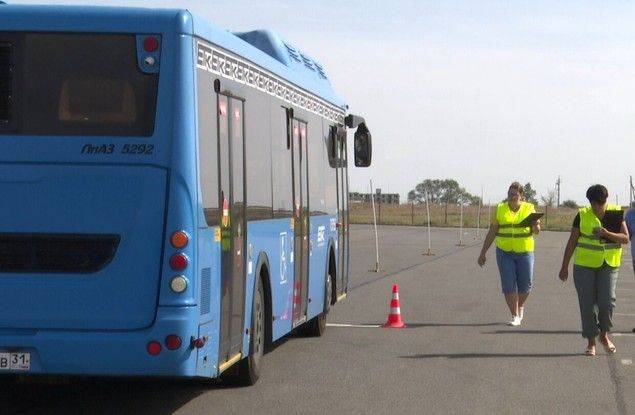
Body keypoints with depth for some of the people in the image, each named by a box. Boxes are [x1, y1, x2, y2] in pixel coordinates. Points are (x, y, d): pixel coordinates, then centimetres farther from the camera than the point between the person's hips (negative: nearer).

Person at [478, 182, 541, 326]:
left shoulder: (529, 208, 3)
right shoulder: (500, 209, 4)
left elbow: (536, 231, 1)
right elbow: (492, 232, 7)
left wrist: (535, 225, -23)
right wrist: (483, 253, 4)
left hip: (524, 252, 0)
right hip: (504, 253, 0)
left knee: (525, 284, 6)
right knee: (509, 285, -5)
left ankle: (520, 306, 35)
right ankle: (515, 316, 2)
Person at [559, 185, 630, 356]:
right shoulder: (582, 215, -1)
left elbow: (625, 238, -6)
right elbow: (572, 241, 4)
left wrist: (607, 234, -23)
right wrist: (564, 266, 3)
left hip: (609, 265, 0)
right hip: (584, 265, 0)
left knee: (607, 301, -11)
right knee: (587, 304, -1)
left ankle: (604, 335, 14)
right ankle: (591, 342, 10)